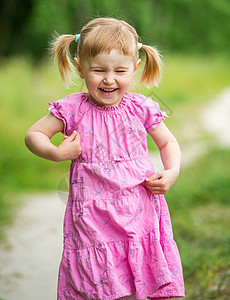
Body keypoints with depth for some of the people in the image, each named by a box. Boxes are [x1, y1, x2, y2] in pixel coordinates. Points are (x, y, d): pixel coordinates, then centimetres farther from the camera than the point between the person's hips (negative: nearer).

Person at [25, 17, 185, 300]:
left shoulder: (140, 108, 0)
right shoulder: (73, 109, -4)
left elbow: (168, 142, 15)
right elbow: (33, 134, 5)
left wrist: (172, 172, -3)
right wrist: (56, 152, -13)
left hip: (140, 211, 2)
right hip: (95, 218, -1)